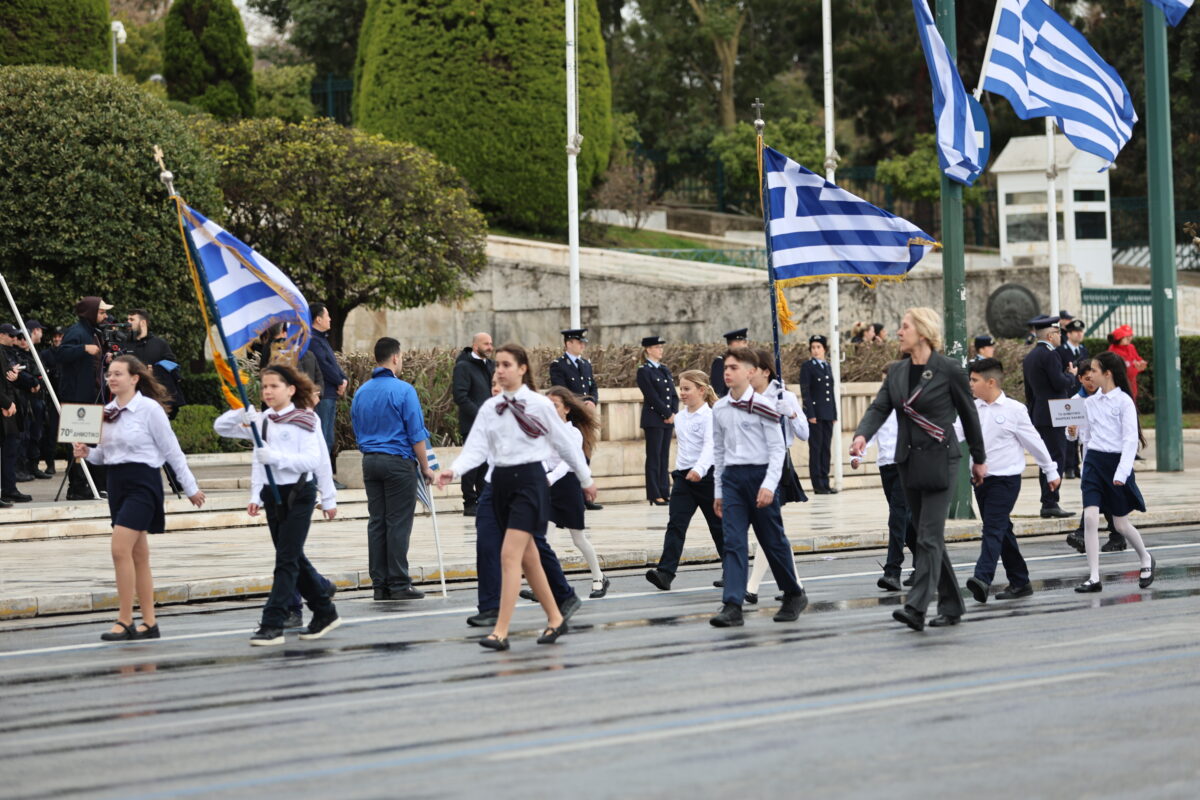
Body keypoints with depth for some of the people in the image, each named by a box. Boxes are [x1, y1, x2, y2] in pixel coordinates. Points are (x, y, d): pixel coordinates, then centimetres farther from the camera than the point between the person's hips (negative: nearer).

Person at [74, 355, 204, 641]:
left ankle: (124, 621, -12)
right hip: (116, 481, 7)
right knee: (138, 555, 10)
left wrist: (191, 488, -1)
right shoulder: (108, 411, 9)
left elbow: (172, 452, -5)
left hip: (142, 482, -7)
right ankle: (149, 623, 15)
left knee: (121, 550, -17)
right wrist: (87, 452, -5)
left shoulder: (150, 409, -10)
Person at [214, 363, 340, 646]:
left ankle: (273, 625, -11)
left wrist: (277, 457, -27)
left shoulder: (304, 421, -7)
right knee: (294, 559, 13)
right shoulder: (262, 422, 10)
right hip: (272, 494, 7)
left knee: (286, 559, -9)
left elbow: (313, 460, -17)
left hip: (299, 493, -7)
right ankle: (325, 611, 27)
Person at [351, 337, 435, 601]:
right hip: (398, 461, -6)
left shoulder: (361, 392, 9)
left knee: (376, 523, 7)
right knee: (398, 524, -4)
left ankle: (380, 584, 8)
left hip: (370, 461, 6)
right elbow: (416, 434, -11)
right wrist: (425, 467, -2)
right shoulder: (403, 390, -11)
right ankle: (399, 584, -4)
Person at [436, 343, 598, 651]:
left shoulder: (539, 405, -5)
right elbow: (476, 449, 0)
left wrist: (586, 480, 12)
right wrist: (454, 471, -19)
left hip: (529, 480, -6)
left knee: (510, 555, -15)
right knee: (527, 558, 13)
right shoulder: (489, 408, 7)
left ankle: (501, 631, -18)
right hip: (501, 482, 6)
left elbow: (565, 444, 4)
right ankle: (555, 618, 28)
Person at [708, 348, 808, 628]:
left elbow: (777, 448, -8)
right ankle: (732, 606, -12)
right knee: (733, 542, -6)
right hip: (732, 477, 4)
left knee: (773, 541, 5)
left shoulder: (762, 406, -7)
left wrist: (769, 485, -18)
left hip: (760, 474, -4)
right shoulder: (719, 409, 9)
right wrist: (718, 491, 15)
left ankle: (794, 594, 24)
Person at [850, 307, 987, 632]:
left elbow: (968, 414, 2)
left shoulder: (949, 370, -7)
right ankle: (951, 606, 20)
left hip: (939, 460, -7)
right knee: (926, 537, 10)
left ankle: (916, 607, -20)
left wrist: (979, 459, 9)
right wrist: (862, 435, -20)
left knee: (929, 537, -13)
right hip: (908, 462, 7)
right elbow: (879, 407, 1)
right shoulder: (897, 371, 10)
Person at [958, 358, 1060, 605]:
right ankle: (1019, 582, 20)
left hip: (1005, 478, -6)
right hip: (981, 478, 6)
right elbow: (955, 430, -1)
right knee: (1002, 531, 12)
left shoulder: (1014, 410, -6)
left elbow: (1034, 442, 0)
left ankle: (983, 579, -30)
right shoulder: (973, 409, 8)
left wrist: (1051, 471, 7)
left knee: (993, 529, -17)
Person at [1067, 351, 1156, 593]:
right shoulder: (1089, 403, 8)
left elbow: (1130, 440, -11)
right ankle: (1094, 578, -10)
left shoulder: (1124, 401, -8)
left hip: (1116, 462, -4)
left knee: (1120, 524, 5)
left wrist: (1122, 473, -18)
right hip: (1093, 461, 4)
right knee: (1090, 517, -13)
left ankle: (1146, 559, 34)